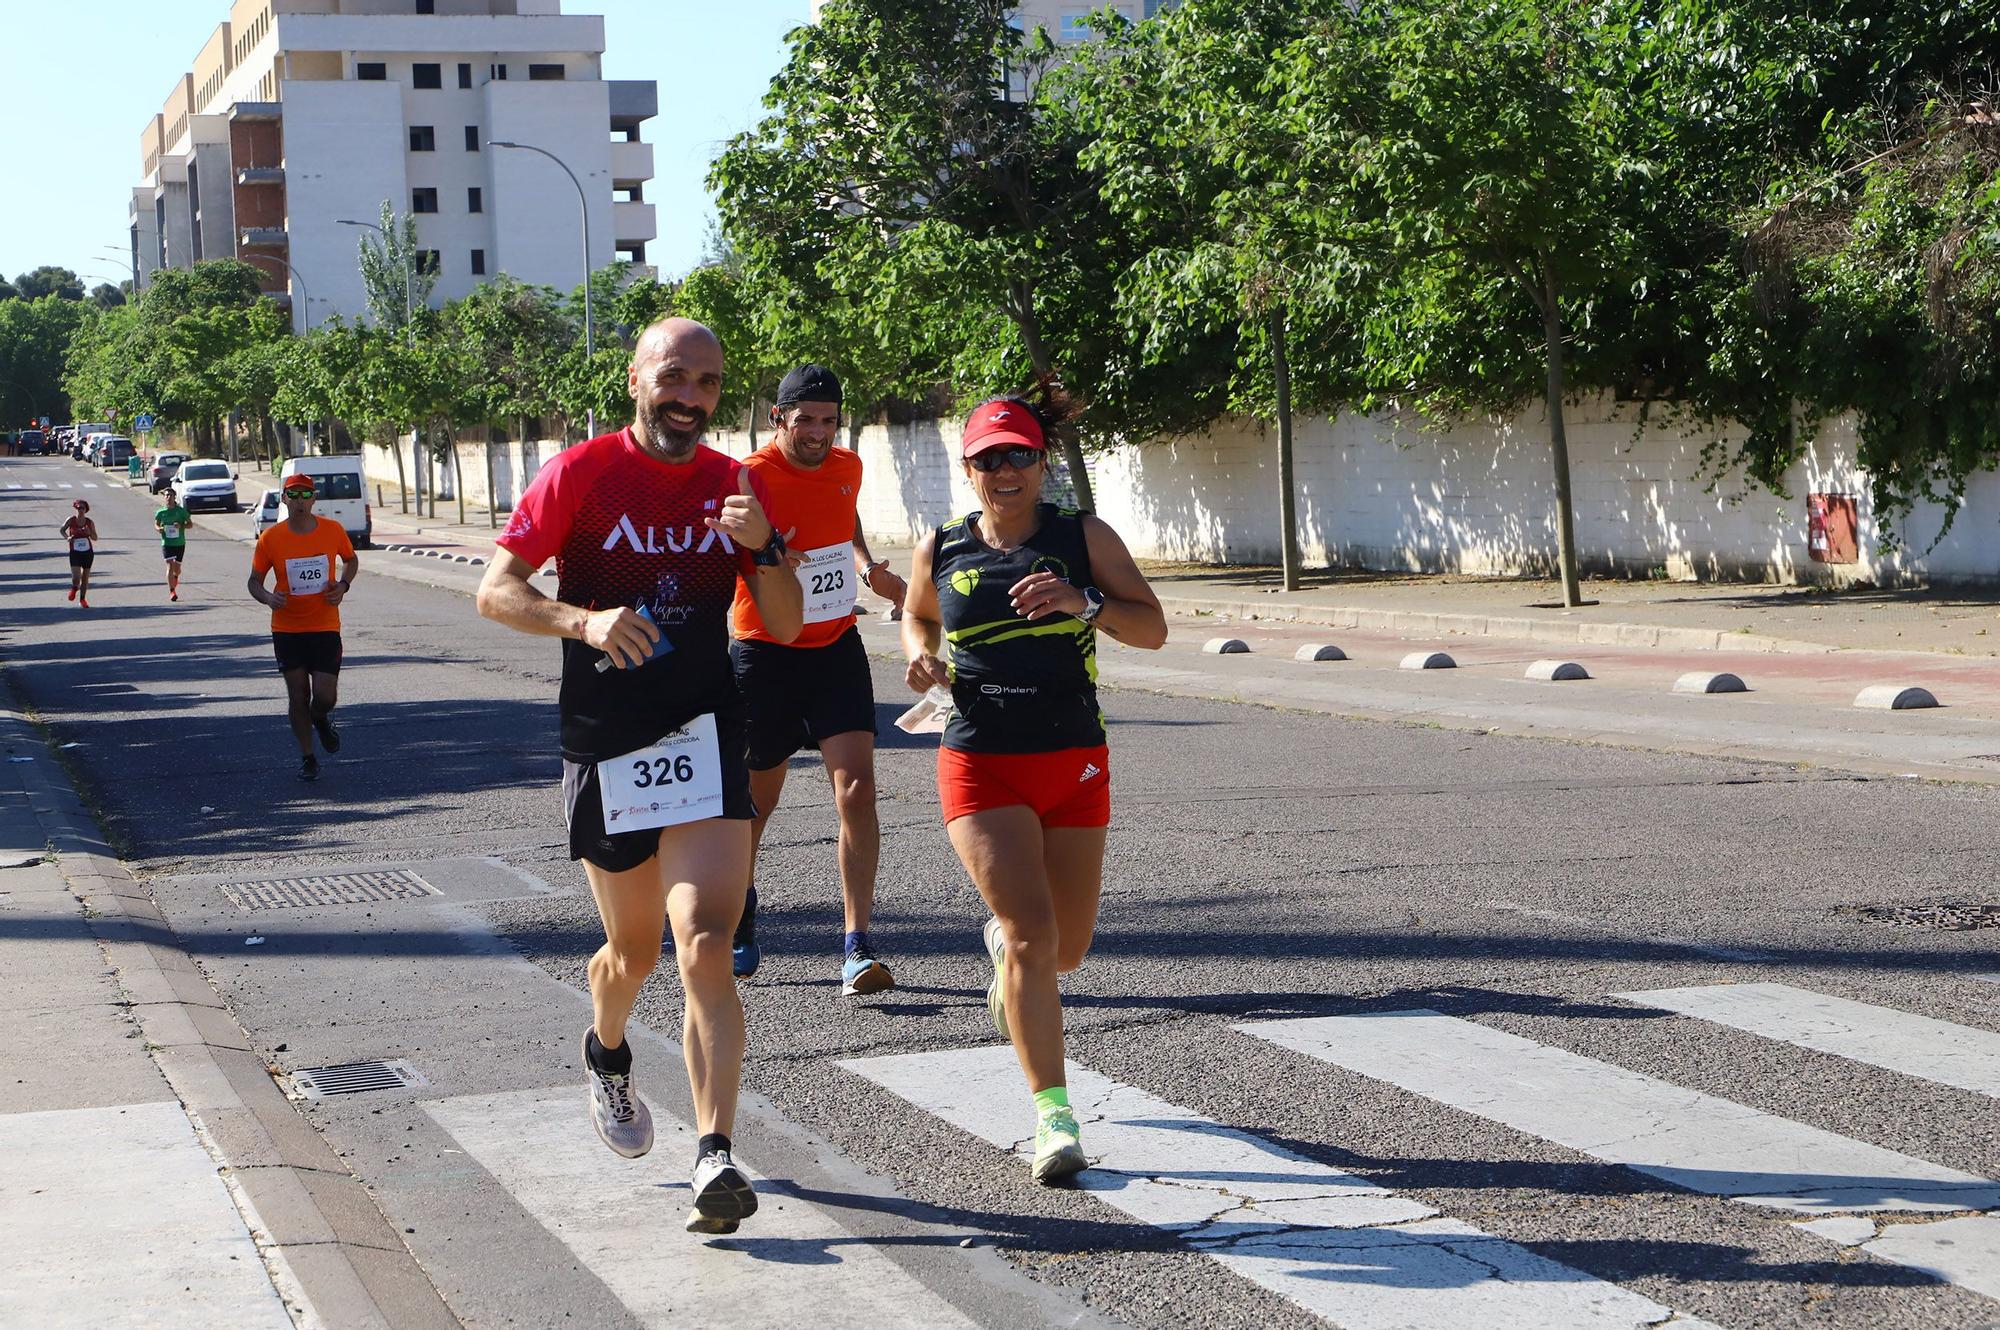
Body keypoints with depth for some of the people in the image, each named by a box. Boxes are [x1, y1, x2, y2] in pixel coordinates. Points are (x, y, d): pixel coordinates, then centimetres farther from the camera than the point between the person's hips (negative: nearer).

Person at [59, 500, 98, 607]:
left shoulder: (90, 522, -2)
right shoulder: (71, 520, -7)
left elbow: (95, 538, 4)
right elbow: (62, 530, 10)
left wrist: (89, 533, -16)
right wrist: (67, 537, -9)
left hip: (88, 552, 2)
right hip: (75, 553, -2)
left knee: (85, 577, 9)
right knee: (76, 577, -14)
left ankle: (82, 599, 27)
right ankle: (74, 588, 22)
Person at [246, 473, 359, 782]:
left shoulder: (332, 531, -3)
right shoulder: (270, 539, -6)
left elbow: (351, 560, 16)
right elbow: (255, 581, 3)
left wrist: (343, 585, -4)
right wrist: (267, 597, -19)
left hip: (325, 627, 0)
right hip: (287, 629, 0)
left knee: (325, 696, -8)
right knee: (298, 695, 2)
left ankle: (321, 719, 29)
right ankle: (307, 757, 19)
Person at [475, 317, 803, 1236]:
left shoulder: (733, 486, 6)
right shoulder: (582, 473, -3)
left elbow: (786, 626, 6)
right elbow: (496, 590, -7)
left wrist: (763, 546, -13)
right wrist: (583, 619, -25)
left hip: (705, 740, 1)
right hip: (602, 747, -1)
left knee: (705, 946, -15)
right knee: (635, 951, 14)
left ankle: (715, 1159, -19)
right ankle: (606, 1057, 48)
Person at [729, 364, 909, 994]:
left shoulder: (847, 468, 2)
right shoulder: (750, 479, -16)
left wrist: (867, 567, 7)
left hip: (837, 645, 3)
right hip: (764, 653, -3)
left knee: (856, 788, -12)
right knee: (756, 797, 9)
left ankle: (857, 948, -13)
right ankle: (740, 917, 36)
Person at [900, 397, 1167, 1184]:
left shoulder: (1084, 538, 0)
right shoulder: (940, 550, 3)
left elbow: (1152, 629, -3)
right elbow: (916, 617, 23)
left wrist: (1085, 603, -21)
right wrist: (920, 656, 1)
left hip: (1074, 765, 2)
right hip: (980, 767, -1)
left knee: (1066, 949, 12)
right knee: (1033, 934, -17)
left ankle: (1003, 945, 50)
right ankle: (1053, 1115, -11)